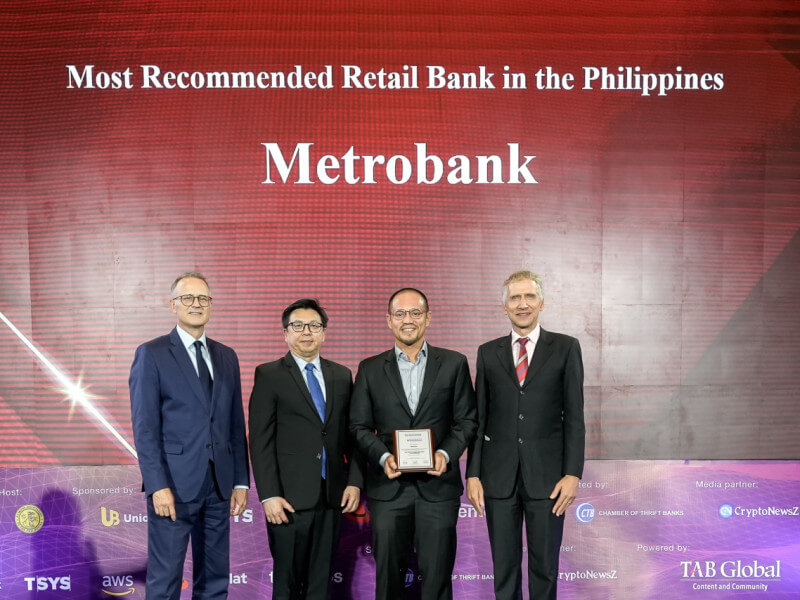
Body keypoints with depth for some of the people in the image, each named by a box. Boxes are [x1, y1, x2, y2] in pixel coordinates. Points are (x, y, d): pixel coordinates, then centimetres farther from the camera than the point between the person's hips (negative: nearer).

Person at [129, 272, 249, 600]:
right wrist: (158, 486, -14)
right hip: (174, 485, -5)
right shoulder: (152, 354, -2)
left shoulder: (227, 357, 12)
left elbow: (236, 424, 12)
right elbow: (144, 426, -8)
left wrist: (241, 482, 8)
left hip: (218, 485, 5)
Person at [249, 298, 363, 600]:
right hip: (290, 497, -3)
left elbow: (350, 435, 11)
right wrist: (269, 495, -12)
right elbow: (260, 440, -6)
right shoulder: (269, 375, -2)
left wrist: (354, 481, 2)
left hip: (332, 495, 4)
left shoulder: (342, 375, 10)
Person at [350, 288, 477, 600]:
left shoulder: (454, 363, 4)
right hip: (388, 487, 1)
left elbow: (467, 420, 4)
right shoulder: (370, 369, 6)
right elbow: (359, 426, 5)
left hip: (438, 484, 0)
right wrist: (382, 456, -12)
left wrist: (446, 453, -13)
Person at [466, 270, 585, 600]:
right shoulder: (488, 353, 7)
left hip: (546, 474, -1)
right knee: (504, 566, 11)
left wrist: (573, 473, -8)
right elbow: (479, 418, 6)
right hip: (499, 475, 2)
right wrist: (472, 474, 1)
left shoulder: (566, 348, 2)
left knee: (545, 566, 9)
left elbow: (574, 415, -1)